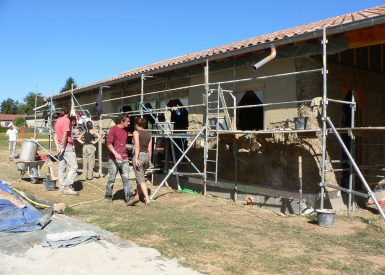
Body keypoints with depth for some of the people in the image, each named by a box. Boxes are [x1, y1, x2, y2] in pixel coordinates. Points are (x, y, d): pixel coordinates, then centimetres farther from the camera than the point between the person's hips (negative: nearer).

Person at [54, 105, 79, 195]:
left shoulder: (58, 120, 14)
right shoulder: (67, 120, -11)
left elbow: (55, 135, 12)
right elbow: (65, 135, -18)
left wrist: (58, 146, 6)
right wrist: (63, 147, -15)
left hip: (60, 146, 9)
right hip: (67, 146, -9)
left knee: (61, 167, 10)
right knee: (73, 167, -7)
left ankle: (62, 187, 15)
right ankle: (67, 187, -13)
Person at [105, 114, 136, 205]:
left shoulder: (125, 131, 15)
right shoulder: (113, 129, -5)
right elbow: (109, 143, -14)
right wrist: (115, 153, -27)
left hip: (124, 159, 5)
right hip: (114, 159, -5)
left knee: (126, 178, -5)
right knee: (111, 179, 5)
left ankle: (129, 198, -13)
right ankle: (108, 196, 22)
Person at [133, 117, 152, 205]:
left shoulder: (136, 132, -5)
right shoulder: (148, 134, 11)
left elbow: (137, 146, -15)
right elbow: (150, 148, 9)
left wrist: (136, 158, -18)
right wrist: (149, 160, 15)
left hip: (139, 156, -6)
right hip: (146, 156, 6)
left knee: (141, 179, -4)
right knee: (140, 177, 21)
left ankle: (147, 198, -12)